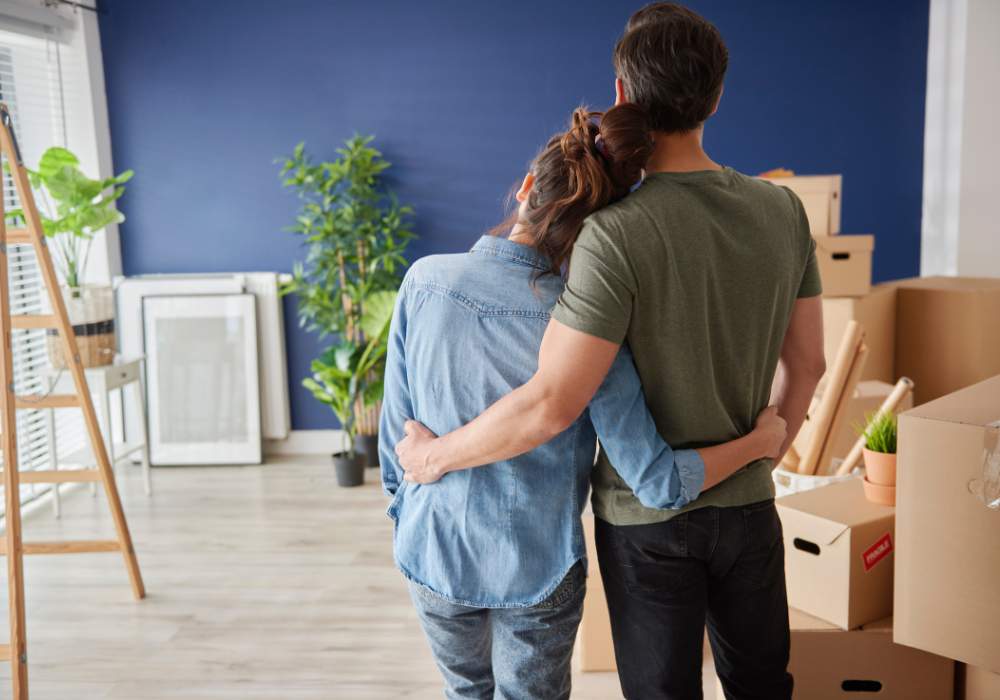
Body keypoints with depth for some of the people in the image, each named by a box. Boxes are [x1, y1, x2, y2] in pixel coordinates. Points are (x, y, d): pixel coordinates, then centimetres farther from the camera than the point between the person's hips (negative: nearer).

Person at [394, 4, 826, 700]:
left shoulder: (616, 235, -24)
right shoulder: (783, 210, -5)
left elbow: (551, 405, -26)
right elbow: (806, 364, 5)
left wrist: (434, 454, -11)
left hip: (647, 518, -5)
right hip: (749, 506, 5)